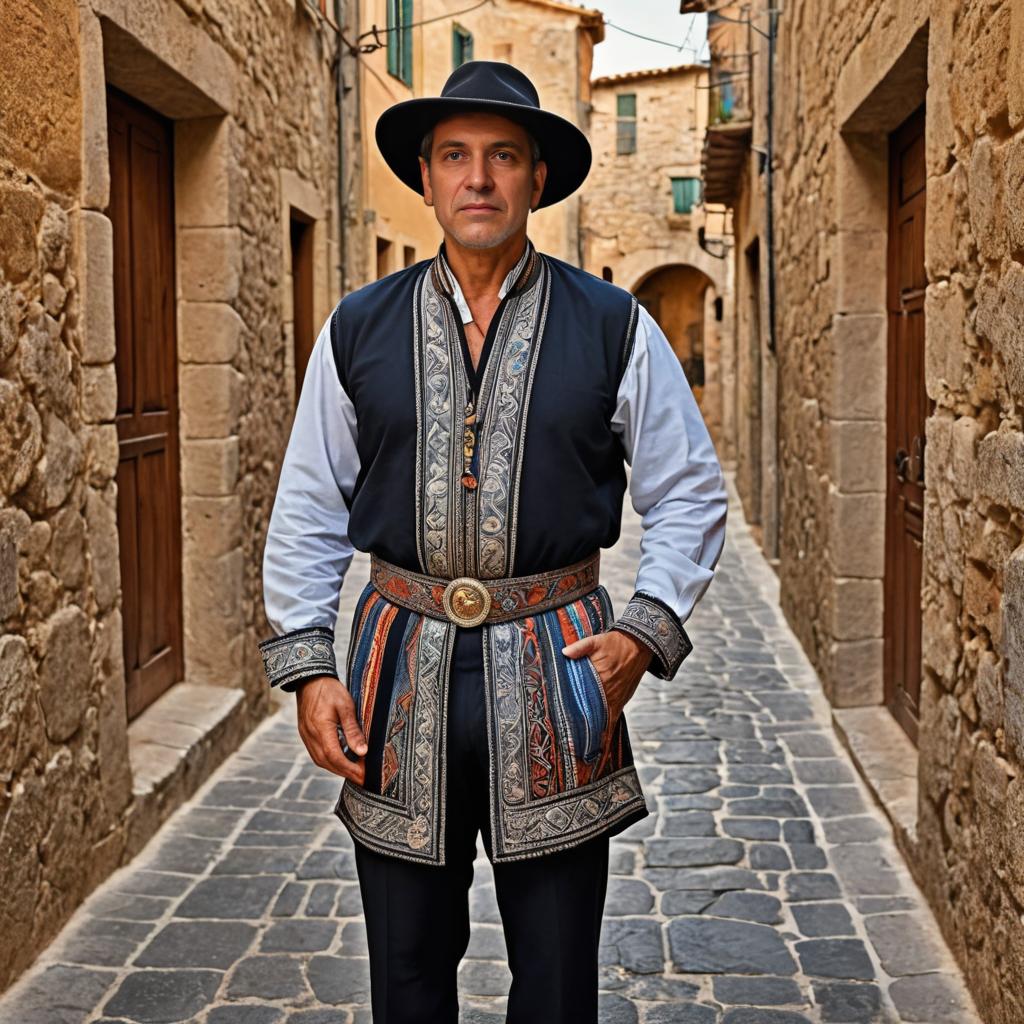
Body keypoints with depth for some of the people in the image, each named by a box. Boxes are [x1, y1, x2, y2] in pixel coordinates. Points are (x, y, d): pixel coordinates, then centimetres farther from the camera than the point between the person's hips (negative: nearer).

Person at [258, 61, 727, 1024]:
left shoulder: (615, 328, 2)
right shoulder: (359, 328, 5)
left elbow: (690, 493, 7)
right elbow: (305, 511, 8)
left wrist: (645, 631, -6)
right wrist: (306, 667, -1)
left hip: (555, 672, -1)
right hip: (402, 665, 1)